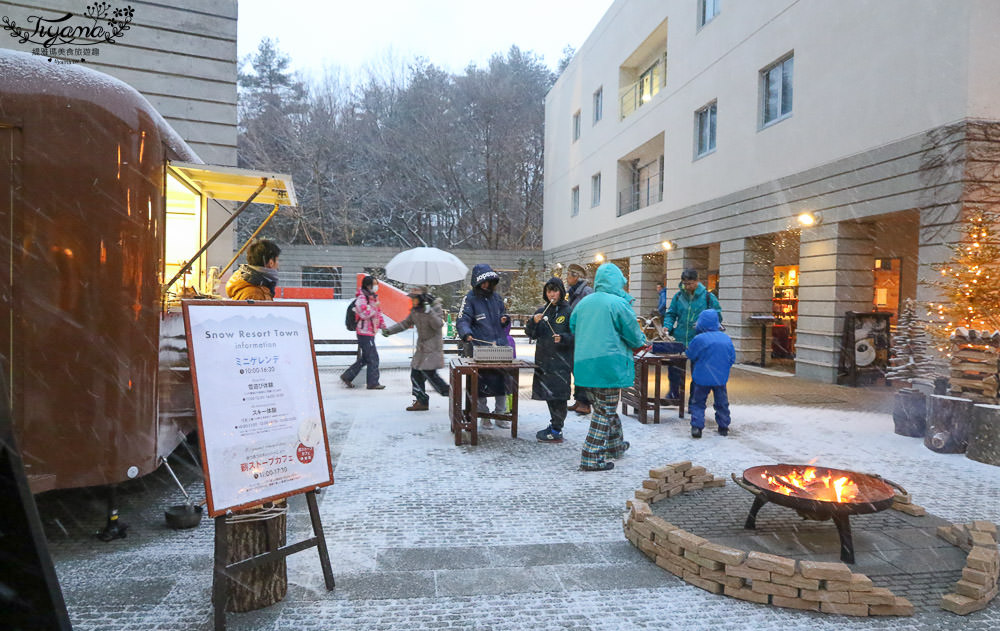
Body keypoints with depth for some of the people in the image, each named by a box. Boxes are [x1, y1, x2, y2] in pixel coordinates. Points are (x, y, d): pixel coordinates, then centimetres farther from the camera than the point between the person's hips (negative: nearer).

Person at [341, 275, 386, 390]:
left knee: (365, 358, 14)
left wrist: (383, 325, 18)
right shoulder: (361, 298, -15)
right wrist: (375, 307, -18)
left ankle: (347, 376, 22)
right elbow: (365, 313, -27)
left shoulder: (373, 297, 16)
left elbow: (378, 313, 25)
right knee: (373, 358, -6)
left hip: (370, 332, 10)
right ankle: (373, 383, 3)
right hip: (365, 332, -10)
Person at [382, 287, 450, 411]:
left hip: (433, 347, -8)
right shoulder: (415, 310, 10)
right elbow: (405, 323, 17)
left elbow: (438, 325, -23)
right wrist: (389, 331, 9)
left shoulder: (435, 307, -11)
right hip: (421, 347, 8)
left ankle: (447, 392, 0)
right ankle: (421, 401, 15)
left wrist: (429, 312, -31)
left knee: (429, 372, -17)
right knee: (415, 373, 6)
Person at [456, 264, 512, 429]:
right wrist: (467, 334, -30)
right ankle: (484, 417, 15)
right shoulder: (470, 298, -4)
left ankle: (500, 415, 20)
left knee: (502, 381, 7)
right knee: (482, 384, 0)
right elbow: (463, 321, -11)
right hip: (480, 348, -5)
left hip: (500, 347, 5)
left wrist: (504, 320, 3)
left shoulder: (497, 297, 12)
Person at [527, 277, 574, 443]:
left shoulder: (569, 311, -3)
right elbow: (531, 335, 8)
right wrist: (533, 322, -10)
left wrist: (563, 338, -21)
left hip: (561, 360, -5)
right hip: (543, 359, 6)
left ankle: (556, 432, 2)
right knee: (547, 393, 13)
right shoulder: (541, 311, 11)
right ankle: (554, 424, 28)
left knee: (558, 394, -5)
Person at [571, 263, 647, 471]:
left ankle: (615, 445, 38)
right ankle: (591, 458, 0)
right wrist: (642, 341, 18)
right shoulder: (619, 304, -10)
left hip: (584, 364, 7)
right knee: (605, 411, 1)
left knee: (602, 407, 21)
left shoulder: (583, 302, 8)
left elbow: (573, 327, 17)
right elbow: (633, 336, -5)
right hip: (609, 364, -7)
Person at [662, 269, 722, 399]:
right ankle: (673, 392, 26)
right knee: (674, 366, 5)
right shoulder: (678, 296, 6)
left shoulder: (708, 297, -2)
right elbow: (670, 314, 13)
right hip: (678, 340, 2)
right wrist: (667, 326, -6)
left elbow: (717, 316, 2)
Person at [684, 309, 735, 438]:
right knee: (722, 403, 17)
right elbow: (732, 358, 7)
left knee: (698, 403, 5)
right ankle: (723, 427, 23)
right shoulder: (726, 338, 0)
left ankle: (696, 427, -4)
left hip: (702, 377, -4)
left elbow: (690, 355, -1)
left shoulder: (699, 339, -14)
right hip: (721, 377, 4)